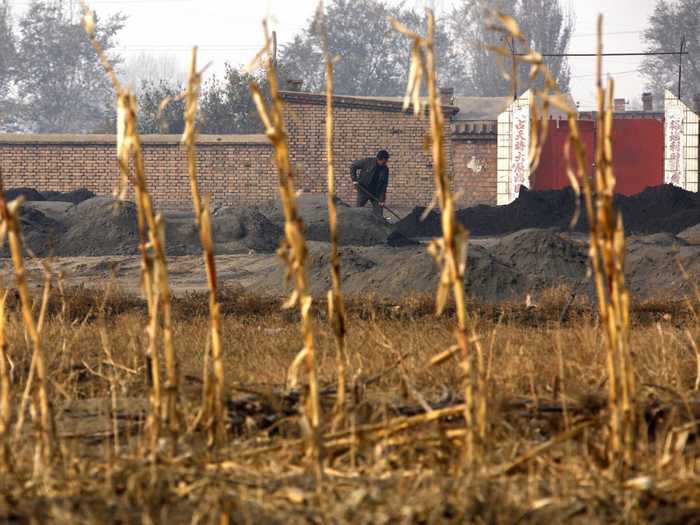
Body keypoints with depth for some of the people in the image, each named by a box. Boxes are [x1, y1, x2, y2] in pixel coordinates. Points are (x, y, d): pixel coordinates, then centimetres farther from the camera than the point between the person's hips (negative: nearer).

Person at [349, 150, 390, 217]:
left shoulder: (385, 169, -6)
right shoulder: (367, 162, -15)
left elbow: (384, 186, -5)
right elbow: (353, 166, -4)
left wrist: (382, 200, -10)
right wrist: (354, 180, -13)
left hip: (376, 194, 3)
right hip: (363, 191, -3)